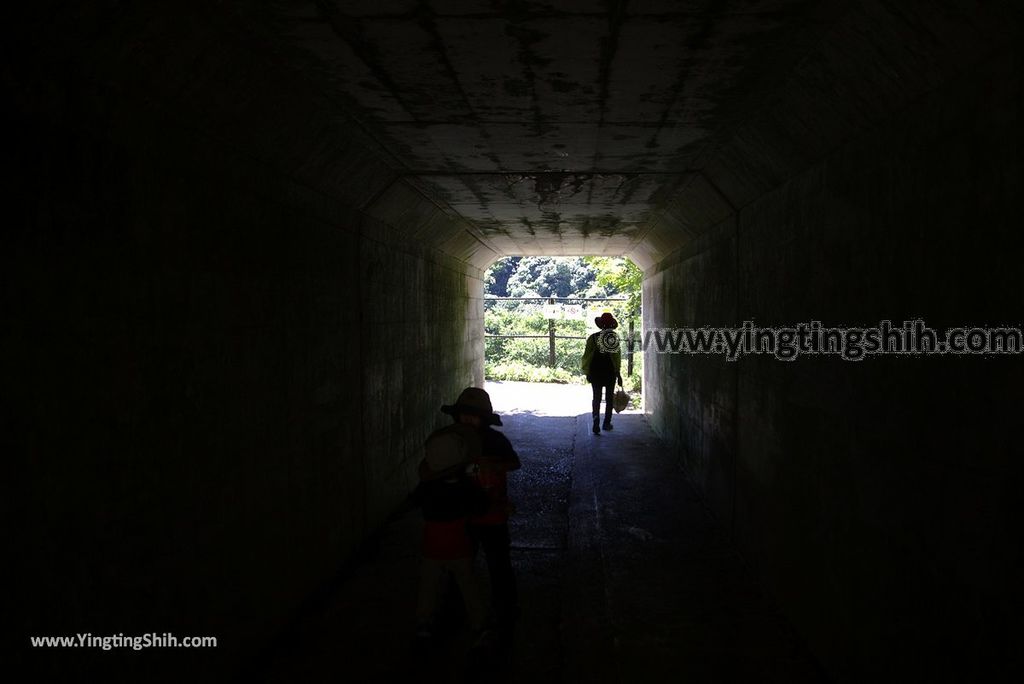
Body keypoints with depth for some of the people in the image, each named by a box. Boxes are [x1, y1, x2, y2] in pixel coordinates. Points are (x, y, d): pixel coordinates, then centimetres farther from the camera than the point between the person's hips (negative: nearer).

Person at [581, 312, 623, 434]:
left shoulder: (593, 338, -7)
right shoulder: (615, 337, -6)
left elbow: (587, 356, -5)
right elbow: (618, 357, -5)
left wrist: (587, 372, 4)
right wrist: (618, 373, 3)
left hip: (596, 372, 0)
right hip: (610, 372, 0)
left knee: (596, 398, 3)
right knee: (609, 398, 13)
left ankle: (596, 425, -9)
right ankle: (606, 423, 19)